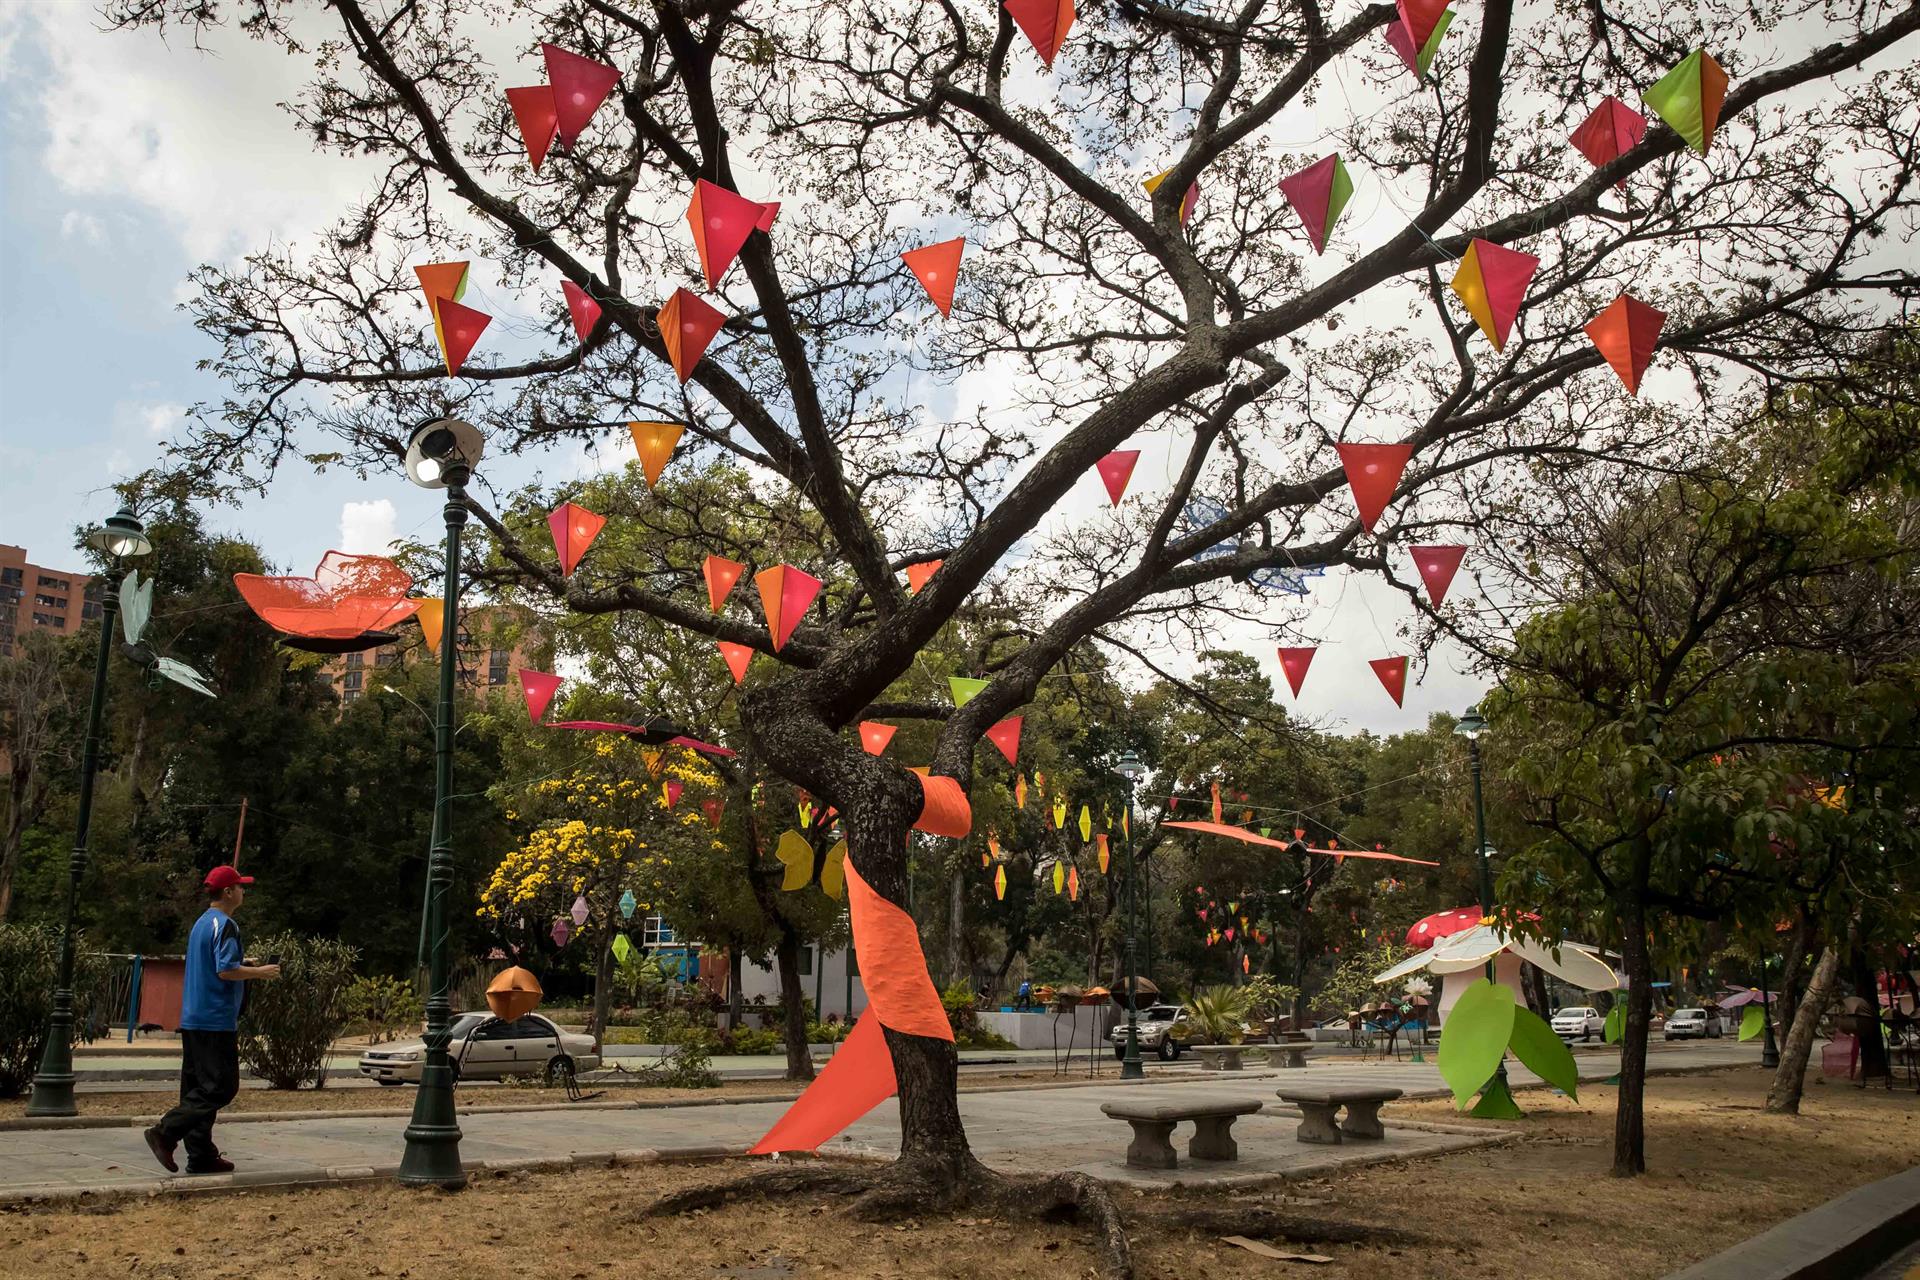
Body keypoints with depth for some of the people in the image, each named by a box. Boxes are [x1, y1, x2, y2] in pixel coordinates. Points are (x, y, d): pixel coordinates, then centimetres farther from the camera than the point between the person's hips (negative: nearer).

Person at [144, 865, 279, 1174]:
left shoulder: (201, 923, 17)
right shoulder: (225, 925, -13)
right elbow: (225, 970, -22)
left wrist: (244, 964, 22)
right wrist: (260, 972, -10)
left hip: (192, 1020, 10)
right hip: (215, 1021, -10)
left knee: (198, 1088, 9)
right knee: (221, 1087, -6)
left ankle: (201, 1156, 12)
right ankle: (165, 1133, -12)